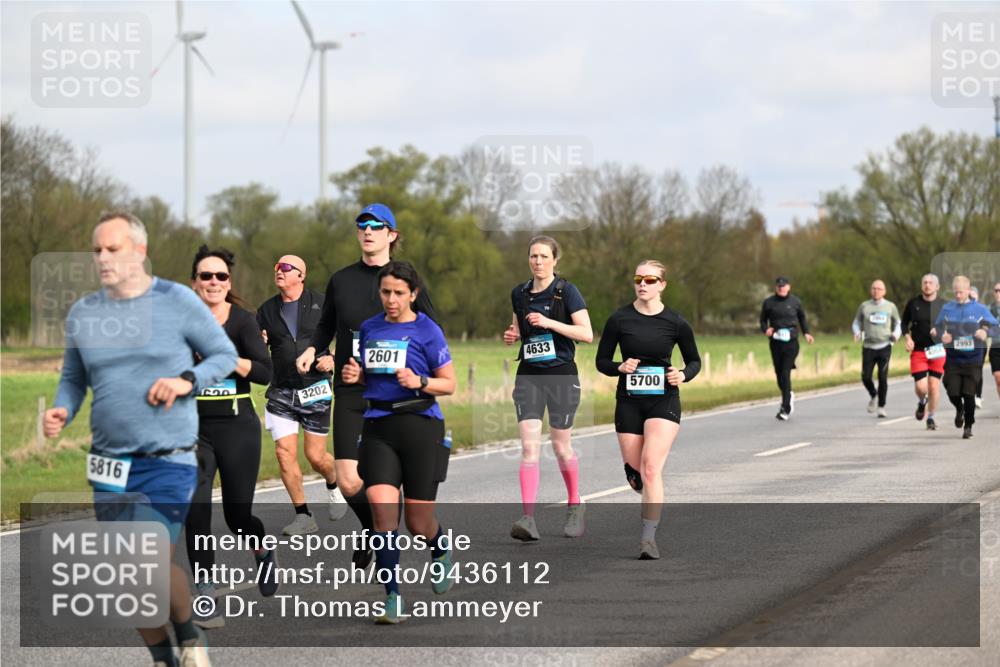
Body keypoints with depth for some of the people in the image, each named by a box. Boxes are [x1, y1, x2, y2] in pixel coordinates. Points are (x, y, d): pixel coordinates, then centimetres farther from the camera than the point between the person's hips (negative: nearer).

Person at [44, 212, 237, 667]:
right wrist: (61, 412, -4)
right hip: (109, 467, 4)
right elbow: (73, 378, 17)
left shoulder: (178, 302, -4)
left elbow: (225, 355, 4)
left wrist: (187, 380, -15)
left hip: (169, 463, -4)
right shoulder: (83, 313, 6)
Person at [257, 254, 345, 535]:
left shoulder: (321, 304, -2)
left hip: (315, 389, -3)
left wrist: (333, 359, -10)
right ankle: (303, 515, 1)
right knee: (285, 451, -8)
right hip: (281, 392, 3)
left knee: (315, 456, 0)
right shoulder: (267, 310, 7)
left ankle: (335, 486, 35)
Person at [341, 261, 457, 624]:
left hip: (420, 426, -3)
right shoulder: (369, 328, 11)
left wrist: (419, 382, -18)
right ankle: (393, 598, -11)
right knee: (382, 509, -15)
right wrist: (354, 374, 2)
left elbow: (449, 384, 0)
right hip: (377, 428, 3)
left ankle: (441, 552, 41)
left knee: (418, 520, 3)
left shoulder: (427, 331, -3)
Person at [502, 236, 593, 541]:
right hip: (529, 376, 3)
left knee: (561, 446, 6)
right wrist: (512, 335, 2)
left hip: (561, 375, -3)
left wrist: (549, 323, -20)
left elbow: (587, 334, -12)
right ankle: (528, 518, -18)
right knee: (529, 446, -10)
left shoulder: (566, 291, -6)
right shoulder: (519, 294, 9)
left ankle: (574, 506, 31)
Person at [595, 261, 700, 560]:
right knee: (635, 477, 6)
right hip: (628, 403, 2)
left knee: (651, 468, -19)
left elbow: (694, 361, 10)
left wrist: (683, 375, -12)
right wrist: (621, 367, -17)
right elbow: (602, 361, 4)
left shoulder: (676, 323, -3)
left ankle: (648, 538, -17)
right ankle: (654, 501, 42)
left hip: (663, 402, -2)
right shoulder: (619, 319, -2)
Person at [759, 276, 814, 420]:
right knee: (779, 374, 9)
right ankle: (789, 397, 38)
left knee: (785, 374, -12)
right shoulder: (769, 303, 3)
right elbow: (763, 319, 12)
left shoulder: (795, 301, 4)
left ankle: (785, 408, -11)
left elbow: (802, 317, 19)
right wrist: (765, 330, -8)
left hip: (791, 343, -2)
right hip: (775, 343, 2)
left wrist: (806, 333, 9)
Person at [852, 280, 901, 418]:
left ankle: (881, 407, -1)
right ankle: (873, 396, 27)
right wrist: (857, 333, -4)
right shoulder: (864, 306, 9)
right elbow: (856, 323, 17)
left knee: (882, 377, -10)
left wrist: (896, 334, -3)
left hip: (884, 346, -1)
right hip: (868, 347, 1)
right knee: (866, 377, -4)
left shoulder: (890, 307, 8)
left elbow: (898, 324, 18)